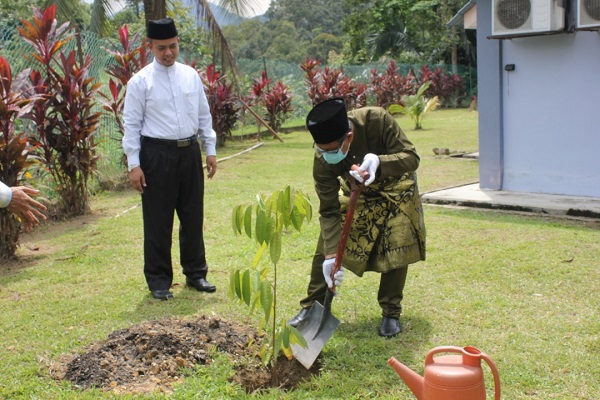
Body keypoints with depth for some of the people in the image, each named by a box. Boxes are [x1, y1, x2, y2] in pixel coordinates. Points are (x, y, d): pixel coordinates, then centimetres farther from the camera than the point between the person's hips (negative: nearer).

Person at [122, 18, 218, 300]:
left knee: (193, 216, 12)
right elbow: (132, 124, -5)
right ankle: (158, 280, 18)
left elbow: (204, 115, 13)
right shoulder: (140, 82, -5)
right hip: (157, 155, -4)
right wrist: (134, 164, -10)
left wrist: (211, 150, 9)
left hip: (190, 152, 4)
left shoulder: (191, 76, 7)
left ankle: (195, 273, 28)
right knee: (158, 221, 3)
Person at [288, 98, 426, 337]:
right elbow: (329, 211, -26)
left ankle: (391, 313, 7)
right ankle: (312, 306, 12)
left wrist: (379, 162, -54)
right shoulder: (322, 160, -31)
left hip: (394, 187, -1)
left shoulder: (376, 120, -38)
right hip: (355, 192, 2)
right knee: (324, 248, -4)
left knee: (396, 249, -11)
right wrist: (331, 255, -34)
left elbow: (411, 157, -33)